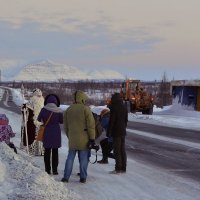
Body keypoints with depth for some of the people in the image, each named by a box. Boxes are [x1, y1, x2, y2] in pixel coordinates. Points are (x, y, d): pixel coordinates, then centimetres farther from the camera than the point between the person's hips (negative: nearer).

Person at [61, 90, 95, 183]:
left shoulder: (68, 110, 9)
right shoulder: (85, 109, -8)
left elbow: (65, 126, 15)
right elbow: (91, 125, -10)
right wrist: (92, 138, -7)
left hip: (72, 139, 4)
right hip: (84, 139, -4)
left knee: (70, 158, 10)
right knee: (83, 158, 3)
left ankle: (66, 177, 8)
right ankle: (83, 177, 5)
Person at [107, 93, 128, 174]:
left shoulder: (114, 108, -14)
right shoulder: (124, 107, 10)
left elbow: (111, 121, -15)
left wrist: (109, 132, -9)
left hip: (116, 132, -8)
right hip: (123, 131, 8)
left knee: (117, 150, -4)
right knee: (122, 150, 11)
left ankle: (118, 168, -3)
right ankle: (123, 168, 15)